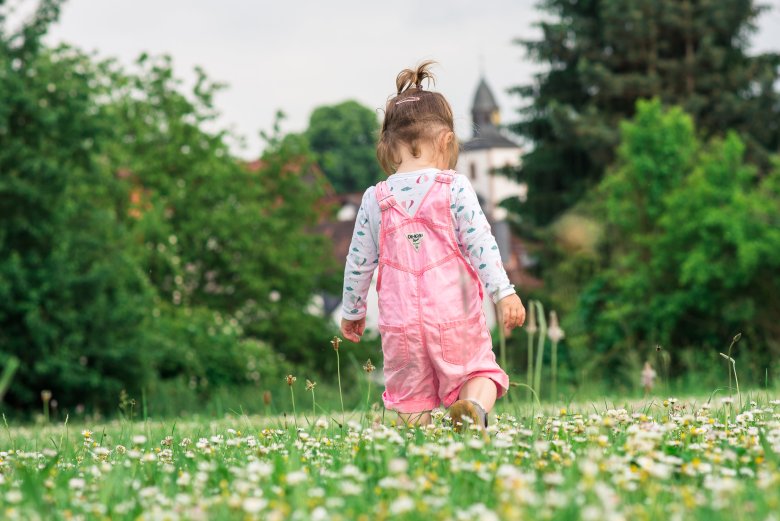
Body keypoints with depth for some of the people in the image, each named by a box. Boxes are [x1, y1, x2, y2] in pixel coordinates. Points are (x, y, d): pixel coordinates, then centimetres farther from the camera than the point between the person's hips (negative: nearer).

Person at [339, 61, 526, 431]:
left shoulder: (375, 200, 3)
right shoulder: (454, 188, -4)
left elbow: (359, 262, 9)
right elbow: (480, 243, -10)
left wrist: (352, 312, 22)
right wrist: (503, 292, -9)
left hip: (400, 325, 2)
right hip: (455, 316, -2)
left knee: (410, 398, 12)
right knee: (479, 370, 13)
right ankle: (473, 406, -17)